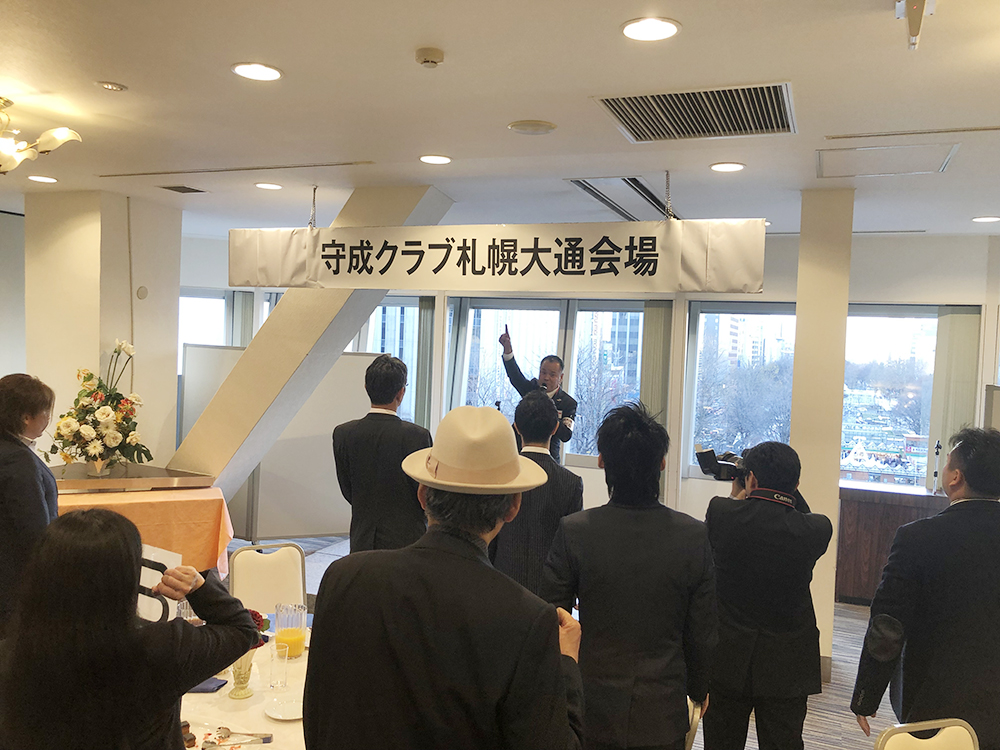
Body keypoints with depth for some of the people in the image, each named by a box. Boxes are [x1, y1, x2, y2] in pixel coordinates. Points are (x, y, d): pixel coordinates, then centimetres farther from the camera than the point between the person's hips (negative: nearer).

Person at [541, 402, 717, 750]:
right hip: (663, 717, 1)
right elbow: (702, 633, -4)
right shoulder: (694, 536, -14)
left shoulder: (574, 531, -17)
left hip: (592, 710, -1)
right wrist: (699, 688, 14)